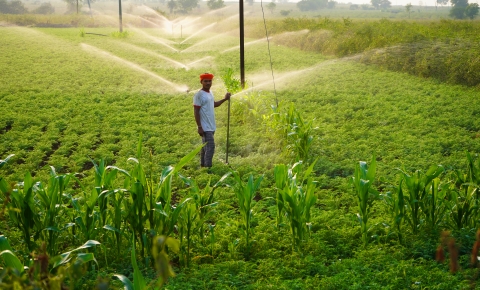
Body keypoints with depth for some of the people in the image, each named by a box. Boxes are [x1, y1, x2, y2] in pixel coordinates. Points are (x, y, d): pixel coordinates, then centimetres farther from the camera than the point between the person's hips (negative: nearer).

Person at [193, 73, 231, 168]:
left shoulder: (210, 93, 13)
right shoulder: (199, 95, -14)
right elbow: (196, 112, -15)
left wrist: (224, 99, 20)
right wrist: (199, 127, -19)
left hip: (211, 127, 9)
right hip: (205, 127, -9)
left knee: (205, 147, 13)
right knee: (210, 147, -14)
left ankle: (203, 166, 20)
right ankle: (208, 168, -13)